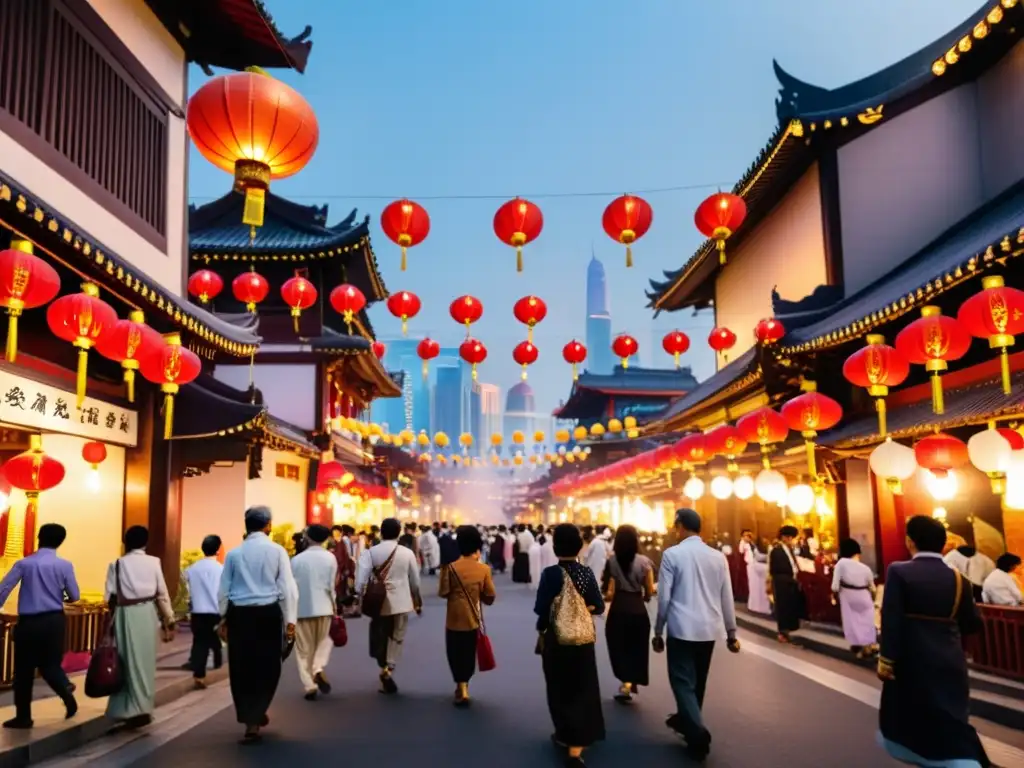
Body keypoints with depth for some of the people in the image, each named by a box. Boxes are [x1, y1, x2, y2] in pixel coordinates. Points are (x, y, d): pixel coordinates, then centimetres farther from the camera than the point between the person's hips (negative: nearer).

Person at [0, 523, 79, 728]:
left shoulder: (24, 563, -3)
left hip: (28, 622, -1)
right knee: (50, 664, 13)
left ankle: (23, 717, 15)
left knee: (23, 669, 10)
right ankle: (66, 690, -15)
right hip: (54, 620, 1)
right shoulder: (64, 565, -2)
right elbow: (75, 597, 1)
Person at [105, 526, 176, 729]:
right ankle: (143, 707, 13)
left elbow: (110, 597, -3)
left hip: (125, 615, 0)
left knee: (129, 660, 7)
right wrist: (169, 622, 5)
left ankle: (128, 710, 8)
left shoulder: (117, 564, 1)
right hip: (148, 614, 0)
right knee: (145, 661, 9)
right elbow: (162, 594, 1)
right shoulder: (153, 562, 2)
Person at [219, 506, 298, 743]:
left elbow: (224, 590, 7)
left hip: (239, 614, 2)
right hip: (268, 613, -2)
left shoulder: (234, 553, 4)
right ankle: (256, 714, 10)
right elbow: (287, 588, -4)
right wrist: (289, 620, 0)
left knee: (242, 668, 13)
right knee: (267, 667, 11)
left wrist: (224, 618, 16)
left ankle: (250, 719, 21)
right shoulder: (276, 551, -2)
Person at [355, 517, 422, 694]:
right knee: (396, 638, 9)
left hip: (379, 601, 0)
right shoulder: (407, 553, -3)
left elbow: (361, 577, -14)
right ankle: (389, 669, -1)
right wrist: (417, 600, 21)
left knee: (380, 637, 15)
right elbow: (415, 580, 6)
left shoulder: (371, 552, -6)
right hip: (401, 602, 0)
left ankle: (384, 668, 5)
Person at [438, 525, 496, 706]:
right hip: (474, 619, 3)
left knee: (456, 655, 7)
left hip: (455, 620, -3)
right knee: (469, 655, 19)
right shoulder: (484, 569, -8)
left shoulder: (451, 567, -13)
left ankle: (462, 689, -4)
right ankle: (463, 687, 32)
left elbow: (443, 592, -10)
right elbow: (490, 597, -6)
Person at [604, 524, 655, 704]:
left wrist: (601, 599, 11)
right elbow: (649, 592, -2)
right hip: (638, 610, 1)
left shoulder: (611, 561, -5)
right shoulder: (644, 562, -4)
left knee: (619, 648, 15)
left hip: (618, 610, -1)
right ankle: (629, 683, 8)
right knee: (635, 649, 17)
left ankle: (626, 682, 15)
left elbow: (610, 593, -9)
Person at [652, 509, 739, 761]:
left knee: (683, 681, 1)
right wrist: (731, 632, 15)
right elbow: (727, 598, 6)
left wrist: (658, 631, 3)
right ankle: (686, 721, 36)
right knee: (697, 681, 19)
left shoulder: (672, 554, -8)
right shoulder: (718, 556, 3)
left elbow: (664, 597, -7)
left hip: (682, 628, -5)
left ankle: (698, 733, -13)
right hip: (710, 628, 5)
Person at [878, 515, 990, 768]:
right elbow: (972, 624, 7)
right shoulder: (957, 577, 0)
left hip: (912, 662, -3)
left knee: (902, 715, 17)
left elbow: (891, 621, -14)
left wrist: (886, 659, -6)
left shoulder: (899, 572, -11)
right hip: (949, 663, 3)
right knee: (953, 728, 10)